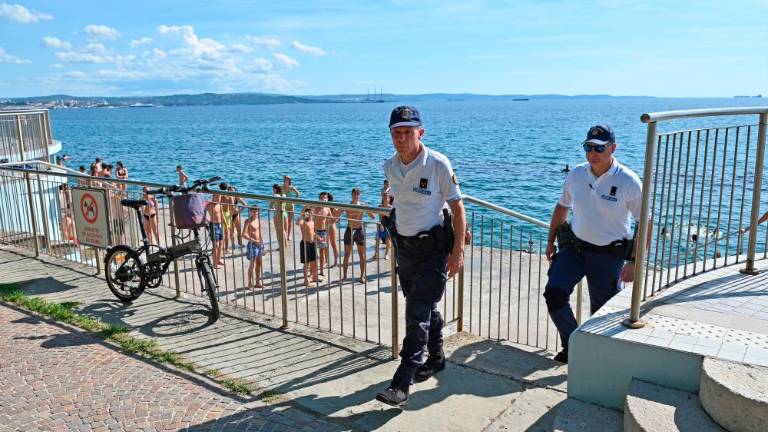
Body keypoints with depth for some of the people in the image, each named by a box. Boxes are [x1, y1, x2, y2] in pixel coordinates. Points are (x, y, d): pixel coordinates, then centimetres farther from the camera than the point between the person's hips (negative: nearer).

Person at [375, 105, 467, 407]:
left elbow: (457, 208, -12)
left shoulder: (438, 164, -16)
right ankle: (436, 359, 40)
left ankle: (401, 384, -4)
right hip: (404, 247, 6)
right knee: (425, 310, 19)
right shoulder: (389, 166, 2)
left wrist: (457, 251, -15)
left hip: (433, 249, -6)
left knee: (418, 315, -9)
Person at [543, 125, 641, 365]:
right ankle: (572, 344, 6)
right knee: (554, 293, -12)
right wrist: (551, 241, 15)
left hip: (609, 255, -3)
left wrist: (634, 262, -13)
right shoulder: (576, 174, 0)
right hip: (574, 247, 3)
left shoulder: (628, 181, -13)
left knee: (602, 311, 7)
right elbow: (562, 207, 15)